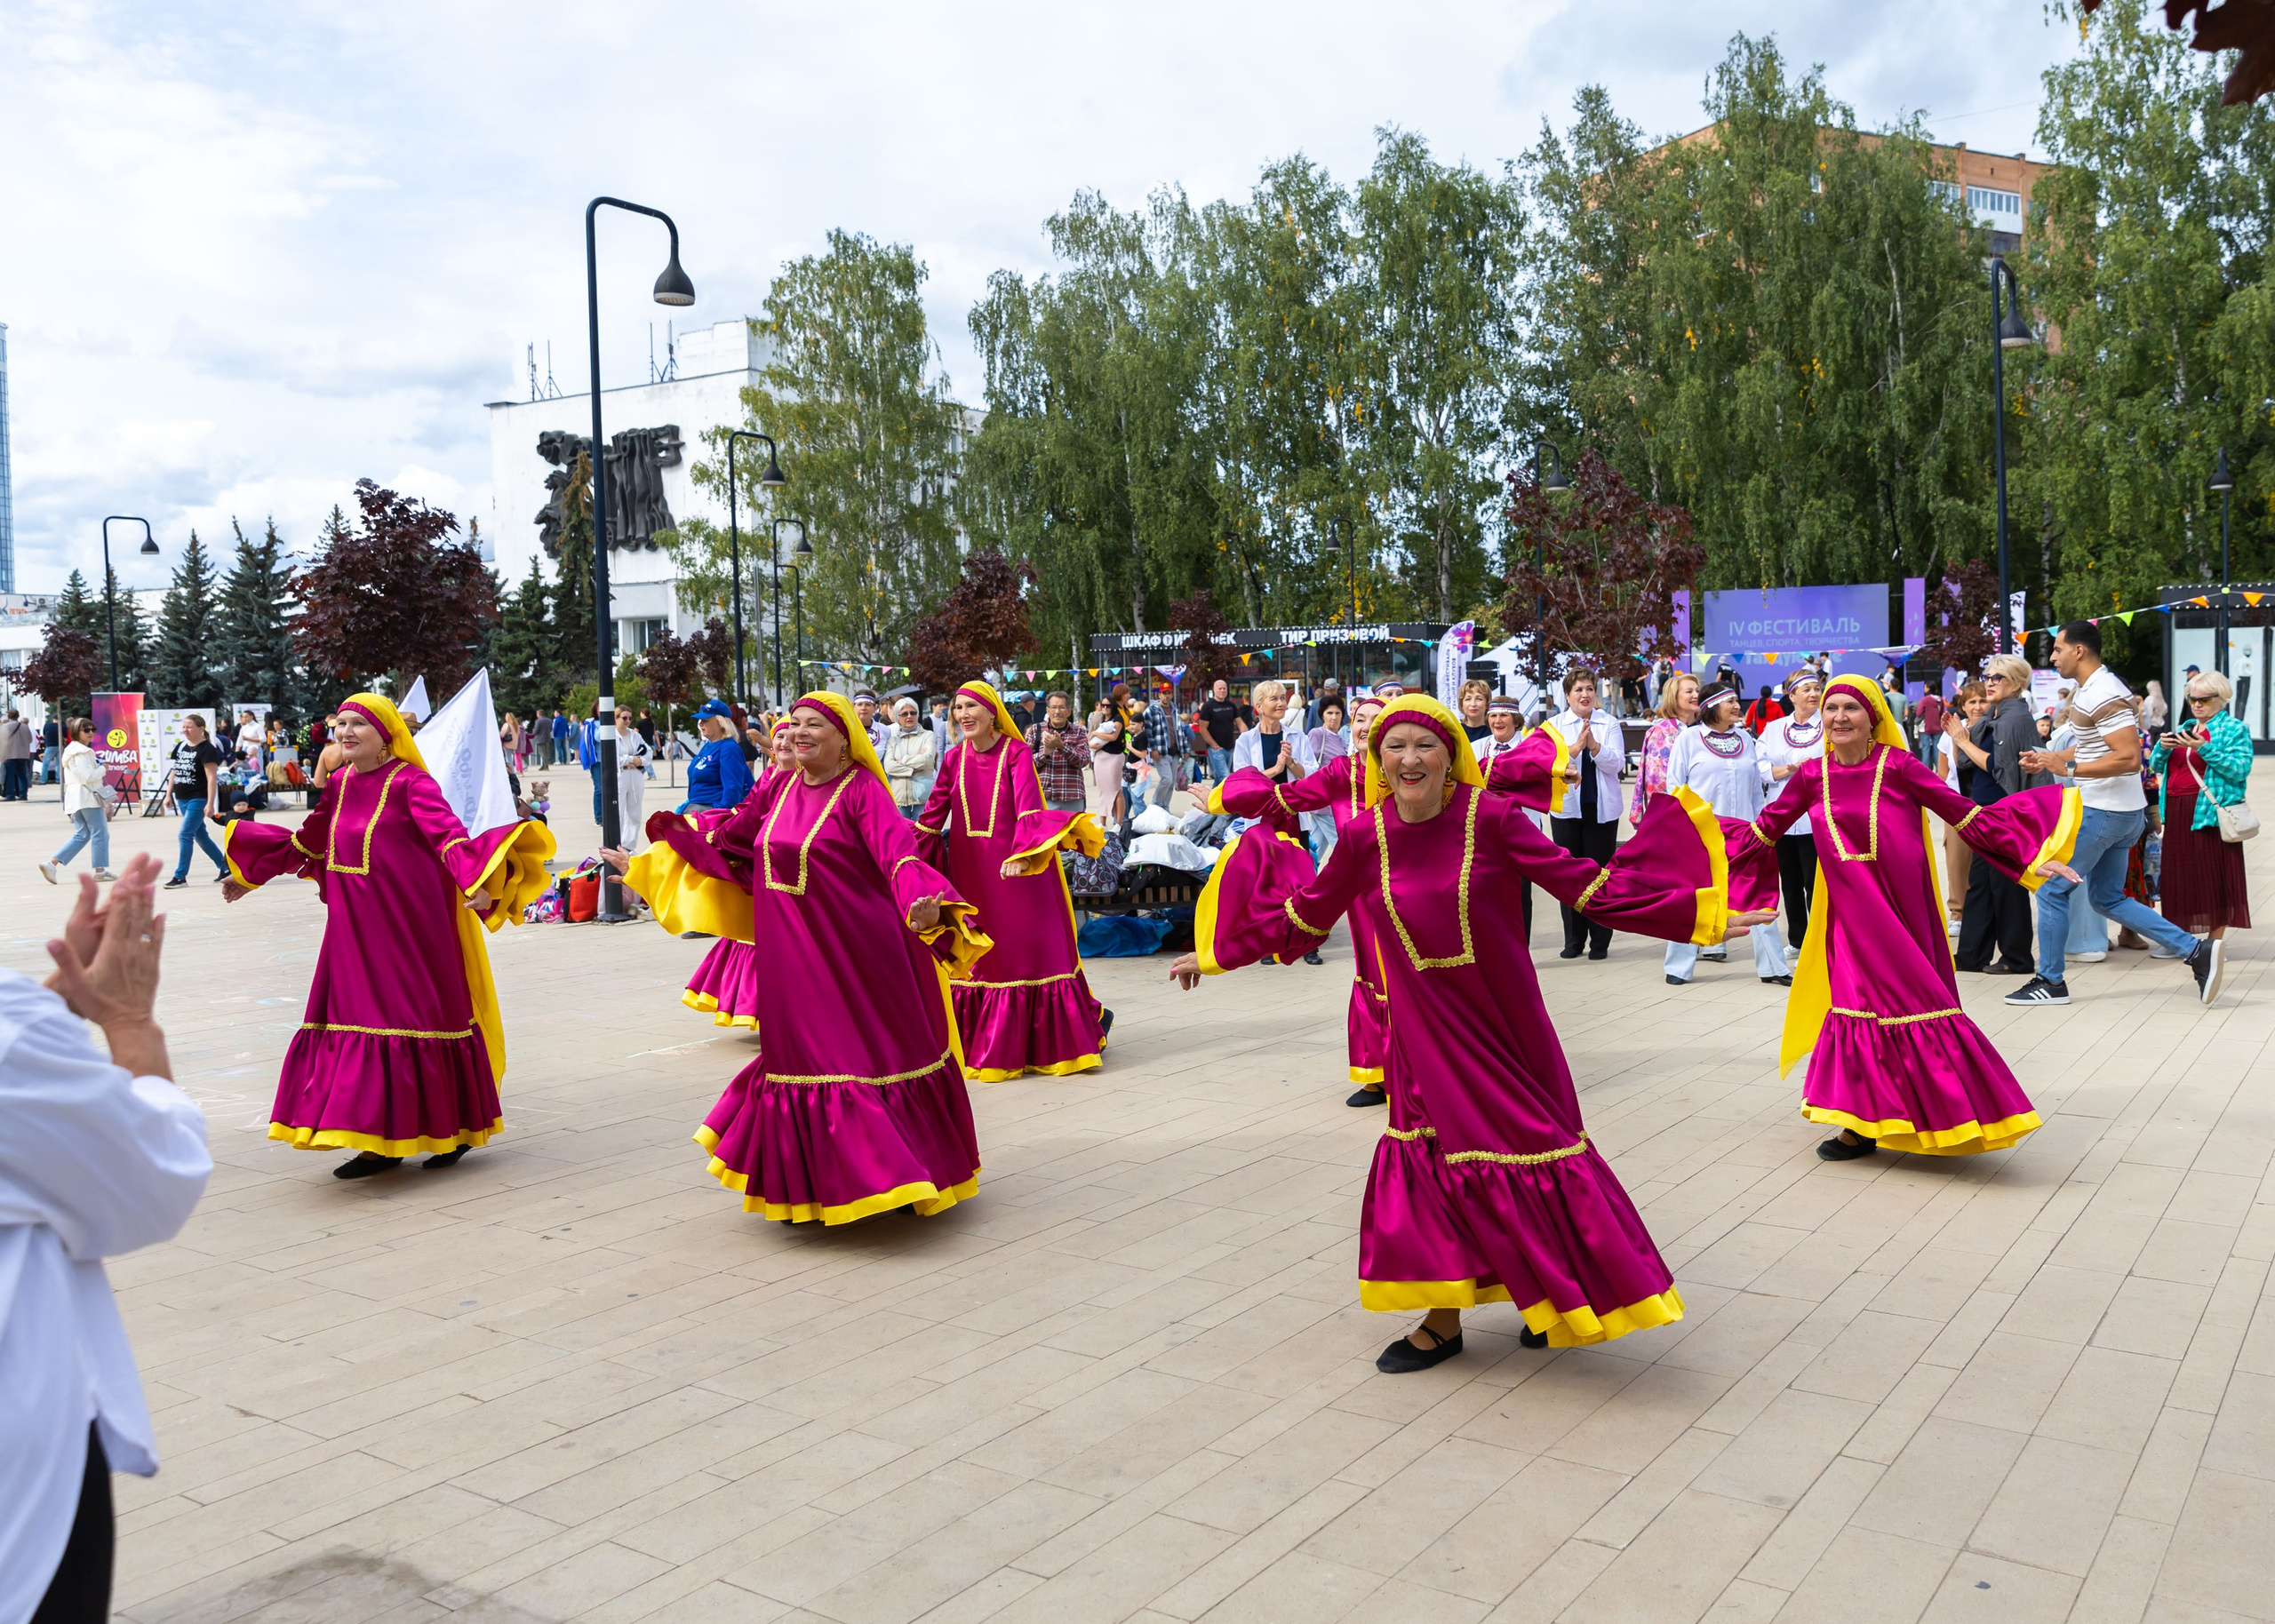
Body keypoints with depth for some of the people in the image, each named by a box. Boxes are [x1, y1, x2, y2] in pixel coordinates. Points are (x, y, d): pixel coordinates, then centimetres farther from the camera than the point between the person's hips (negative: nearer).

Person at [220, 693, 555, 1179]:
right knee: (362, 1017, 7)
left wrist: (477, 884, -40)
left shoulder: (410, 782, -10)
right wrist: (252, 875, 32)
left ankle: (456, 1130, 17)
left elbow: (449, 836, -24)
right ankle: (383, 1143, 15)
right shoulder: (342, 784, 10)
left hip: (411, 922, -7)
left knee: (419, 1017, 0)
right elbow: (306, 842, 24)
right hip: (357, 927, 7)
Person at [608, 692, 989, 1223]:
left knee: (866, 1054, 2)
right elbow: (725, 841, 19)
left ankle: (896, 1173, 18)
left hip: (856, 955, -6)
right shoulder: (776, 789, 9)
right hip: (792, 957, 6)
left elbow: (899, 852, -23)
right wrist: (646, 863, 23)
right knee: (800, 1055, 11)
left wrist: (921, 905, -43)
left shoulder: (861, 791, -9)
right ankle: (809, 1187, 25)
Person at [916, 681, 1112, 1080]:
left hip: (1017, 868, -4)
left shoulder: (1017, 752, -7)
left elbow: (1028, 806, -20)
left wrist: (1020, 854, -35)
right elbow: (933, 814, 9)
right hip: (970, 871, 5)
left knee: (1031, 949, -2)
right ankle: (977, 1044, 18)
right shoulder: (955, 759, 7)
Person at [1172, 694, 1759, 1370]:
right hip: (1426, 1029, 2)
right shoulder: (1364, 836, -6)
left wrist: (1698, 914, -14)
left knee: (1533, 1140, 8)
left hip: (1504, 1016, -2)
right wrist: (1215, 956, 13)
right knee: (1433, 1157, 7)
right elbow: (1303, 916, 7)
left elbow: (1586, 884, -12)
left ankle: (1552, 1300, 31)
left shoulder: (1492, 818, -14)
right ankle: (1443, 1321, 25)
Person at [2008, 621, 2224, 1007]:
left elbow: (2129, 757, -27)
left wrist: (2068, 767, -26)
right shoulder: (2090, 689, 12)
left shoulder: (2103, 696, -20)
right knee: (2107, 899, 15)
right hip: (2119, 812, 10)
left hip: (2103, 812, -10)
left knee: (2051, 890, -1)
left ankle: (2050, 982, 7)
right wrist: (2049, 758, 13)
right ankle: (2197, 950, 12)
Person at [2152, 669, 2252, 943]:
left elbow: (2241, 769, -13)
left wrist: (2204, 749, -21)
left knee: (2215, 877, -3)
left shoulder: (2234, 729, 1)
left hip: (2210, 812, -6)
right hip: (2177, 813, 6)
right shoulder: (2186, 728, 19)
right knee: (2181, 877, 8)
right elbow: (2156, 765, 15)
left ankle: (2215, 943, 2)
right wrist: (2163, 747, -5)